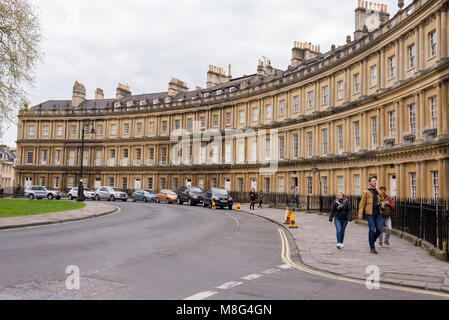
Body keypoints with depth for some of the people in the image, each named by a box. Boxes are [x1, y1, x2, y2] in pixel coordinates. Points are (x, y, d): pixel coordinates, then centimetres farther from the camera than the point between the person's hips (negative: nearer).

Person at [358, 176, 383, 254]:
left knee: (379, 229, -2)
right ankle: (372, 248, 4)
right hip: (370, 213, -5)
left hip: (378, 213, 5)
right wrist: (360, 215, -8)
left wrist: (380, 204, 6)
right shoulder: (366, 192, 0)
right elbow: (362, 204, -2)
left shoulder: (378, 192, 14)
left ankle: (372, 240, 27)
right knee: (372, 229, -5)